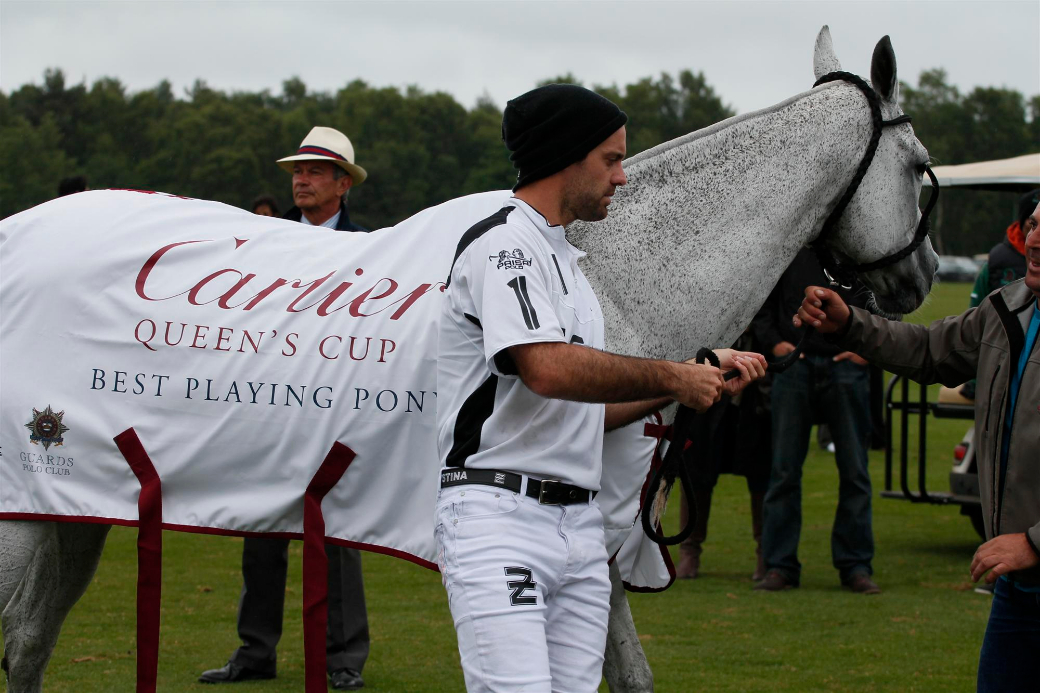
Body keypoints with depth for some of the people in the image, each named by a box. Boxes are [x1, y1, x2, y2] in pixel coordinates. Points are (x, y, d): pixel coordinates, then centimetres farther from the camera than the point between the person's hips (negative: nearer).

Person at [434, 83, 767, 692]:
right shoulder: (503, 244, -7)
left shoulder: (568, 260, 24)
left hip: (581, 526, 9)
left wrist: (700, 375, 15)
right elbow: (548, 369, -23)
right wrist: (672, 377, -12)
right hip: (499, 513, -9)